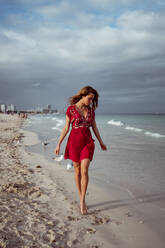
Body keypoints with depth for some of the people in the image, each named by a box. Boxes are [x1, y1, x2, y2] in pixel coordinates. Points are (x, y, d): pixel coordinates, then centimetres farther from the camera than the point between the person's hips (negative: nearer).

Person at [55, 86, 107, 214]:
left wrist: (101, 142, 20)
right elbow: (66, 128, 0)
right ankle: (81, 198, 24)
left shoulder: (91, 110, 5)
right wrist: (59, 144, -2)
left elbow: (94, 127, 14)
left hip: (88, 142, 2)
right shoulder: (71, 109, -5)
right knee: (77, 171, 9)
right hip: (74, 142, -1)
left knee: (84, 171, -10)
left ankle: (82, 200, -1)